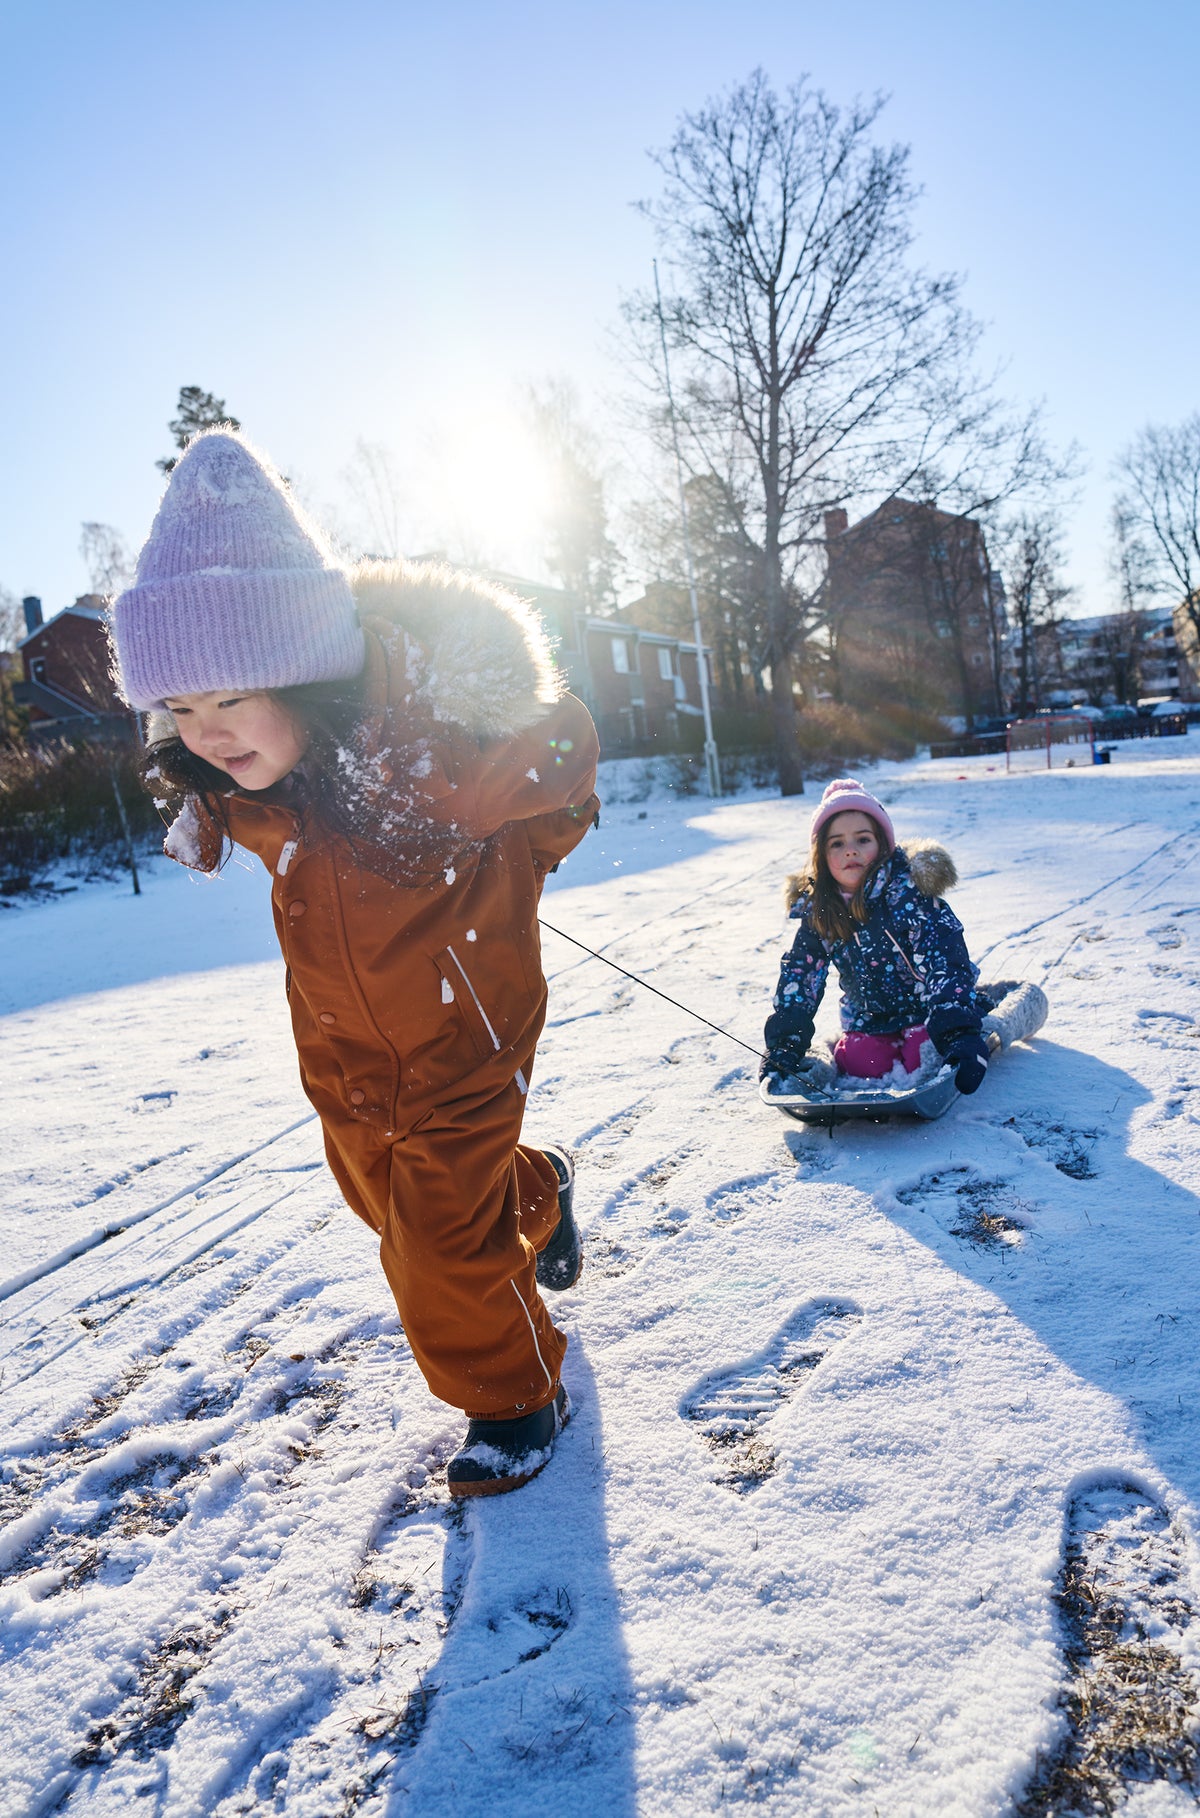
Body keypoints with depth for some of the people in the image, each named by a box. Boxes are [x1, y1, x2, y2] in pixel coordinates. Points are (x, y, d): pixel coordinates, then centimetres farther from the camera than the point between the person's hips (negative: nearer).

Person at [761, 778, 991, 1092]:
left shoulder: (908, 892, -22)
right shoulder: (818, 911, -7)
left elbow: (945, 962, -29)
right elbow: (799, 977, -6)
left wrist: (959, 1033, -42)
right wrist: (783, 1048, -17)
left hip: (924, 1006, -3)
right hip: (870, 1017, 3)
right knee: (860, 1063, -22)